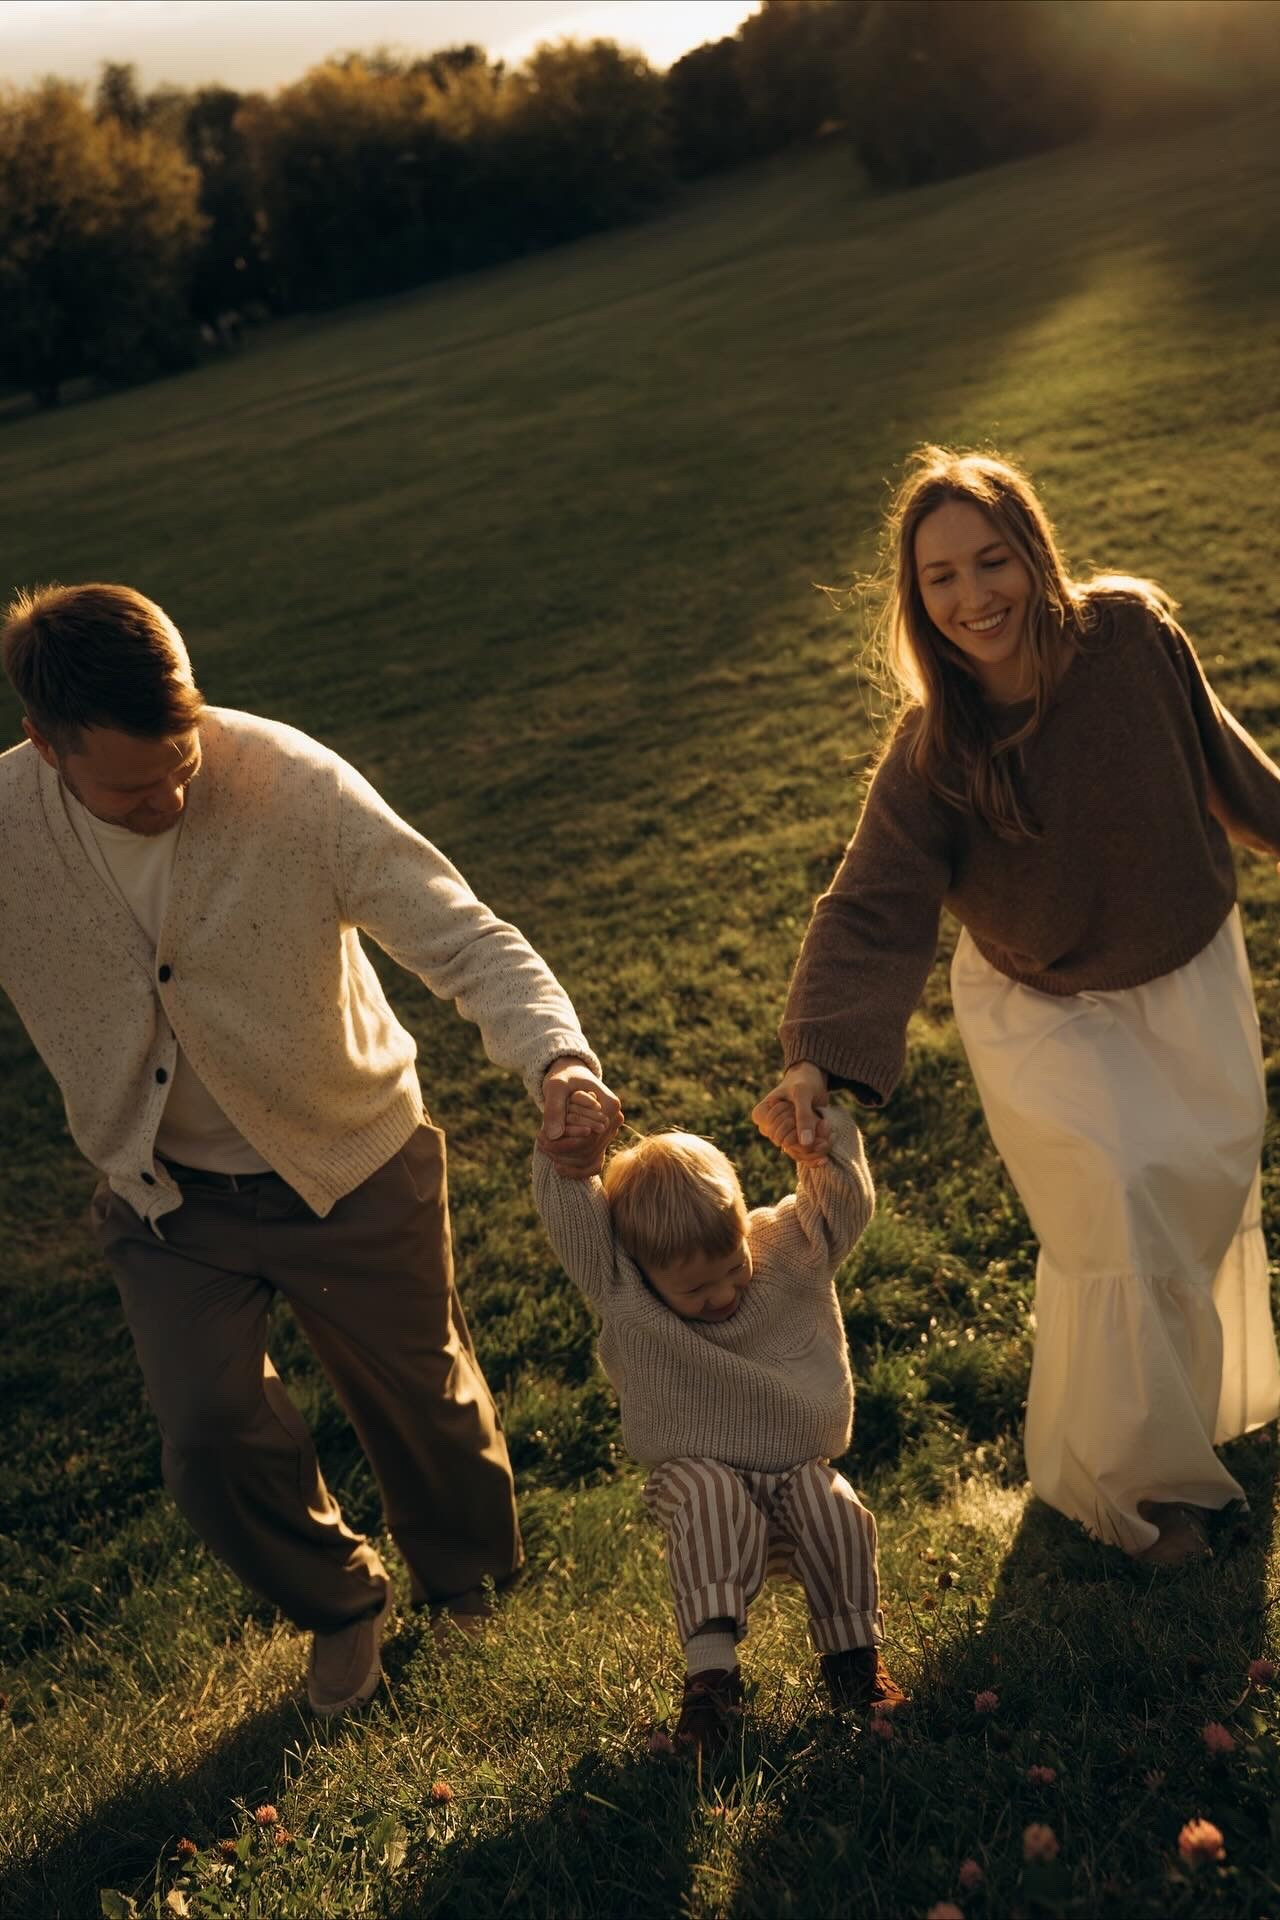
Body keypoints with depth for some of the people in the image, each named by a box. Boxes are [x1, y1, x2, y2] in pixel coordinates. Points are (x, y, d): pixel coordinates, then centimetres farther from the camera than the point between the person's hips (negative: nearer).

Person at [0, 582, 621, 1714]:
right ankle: (338, 1602, 30)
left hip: (353, 1165, -1)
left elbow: (467, 941, -27)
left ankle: (468, 1581, 50)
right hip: (167, 1195, 2)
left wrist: (555, 1057, -44)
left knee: (424, 1400, 14)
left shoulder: (297, 784, -25)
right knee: (211, 1437, -5)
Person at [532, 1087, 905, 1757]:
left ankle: (853, 1656, -8)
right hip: (698, 1472, -2)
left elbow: (843, 1202, -11)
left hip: (797, 1469, 2)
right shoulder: (624, 1299, -11)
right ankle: (710, 1671, -33)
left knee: (836, 1511, -26)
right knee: (713, 1503, -33)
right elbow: (571, 1222, -24)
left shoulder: (788, 1249, -4)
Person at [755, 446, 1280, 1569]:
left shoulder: (1132, 632, -22)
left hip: (1189, 972, 3)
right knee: (1122, 1211, -11)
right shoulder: (932, 754, -28)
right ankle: (1129, 1475, 19)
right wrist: (816, 1058, -50)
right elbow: (873, 910, -35)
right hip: (1045, 1010, -3)